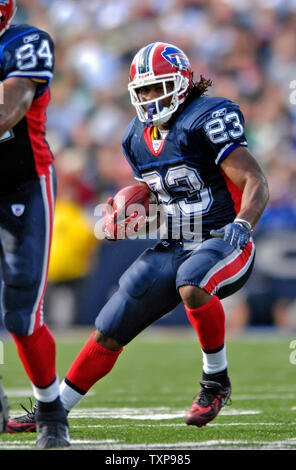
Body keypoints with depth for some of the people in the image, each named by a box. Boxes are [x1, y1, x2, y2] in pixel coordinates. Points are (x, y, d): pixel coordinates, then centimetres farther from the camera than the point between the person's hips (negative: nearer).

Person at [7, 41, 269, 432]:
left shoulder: (208, 119, -14)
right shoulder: (139, 137, 9)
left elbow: (256, 183, -19)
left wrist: (241, 225, -37)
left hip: (222, 244, -7)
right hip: (171, 250, 7)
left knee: (192, 286, -40)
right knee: (108, 334, 5)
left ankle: (216, 380, -19)